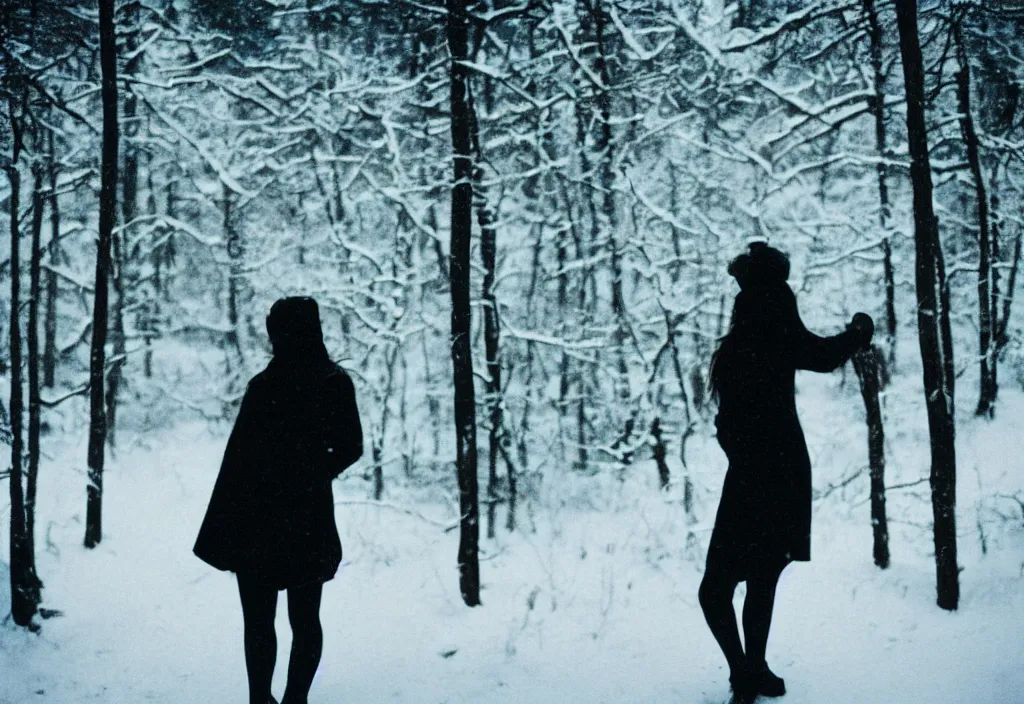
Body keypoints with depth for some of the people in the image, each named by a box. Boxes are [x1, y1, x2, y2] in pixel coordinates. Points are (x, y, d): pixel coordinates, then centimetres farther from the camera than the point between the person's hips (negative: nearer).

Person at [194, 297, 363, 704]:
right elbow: (350, 449, 6)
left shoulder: (265, 387, -14)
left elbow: (239, 458, -13)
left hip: (261, 520, -4)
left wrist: (219, 533, -8)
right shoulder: (337, 383, -1)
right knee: (305, 618, 10)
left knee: (259, 620, 5)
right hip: (312, 517, 4)